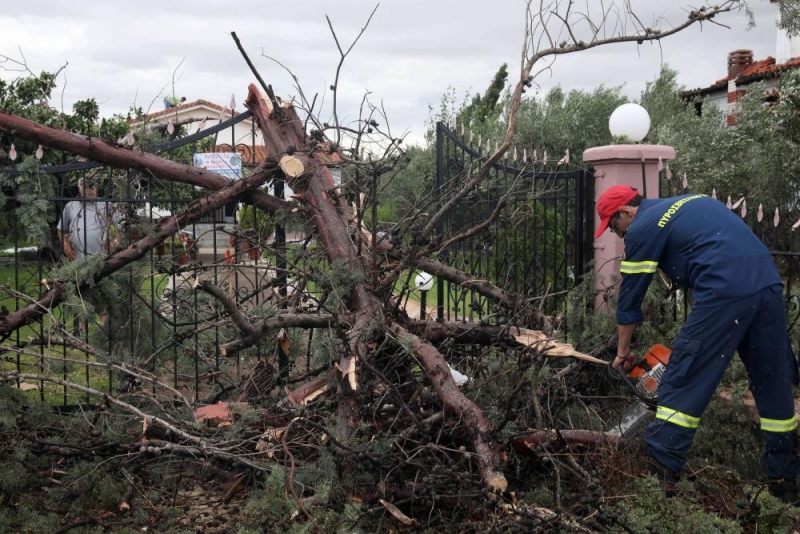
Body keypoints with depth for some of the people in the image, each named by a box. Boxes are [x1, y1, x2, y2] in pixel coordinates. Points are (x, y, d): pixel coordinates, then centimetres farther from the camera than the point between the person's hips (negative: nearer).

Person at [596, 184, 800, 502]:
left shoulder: (642, 228, 5)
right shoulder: (690, 204, 27)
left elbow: (629, 296, 10)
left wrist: (623, 352, 22)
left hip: (726, 293, -8)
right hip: (769, 285, 8)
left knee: (682, 381, 2)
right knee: (774, 384, 16)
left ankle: (661, 473, 3)